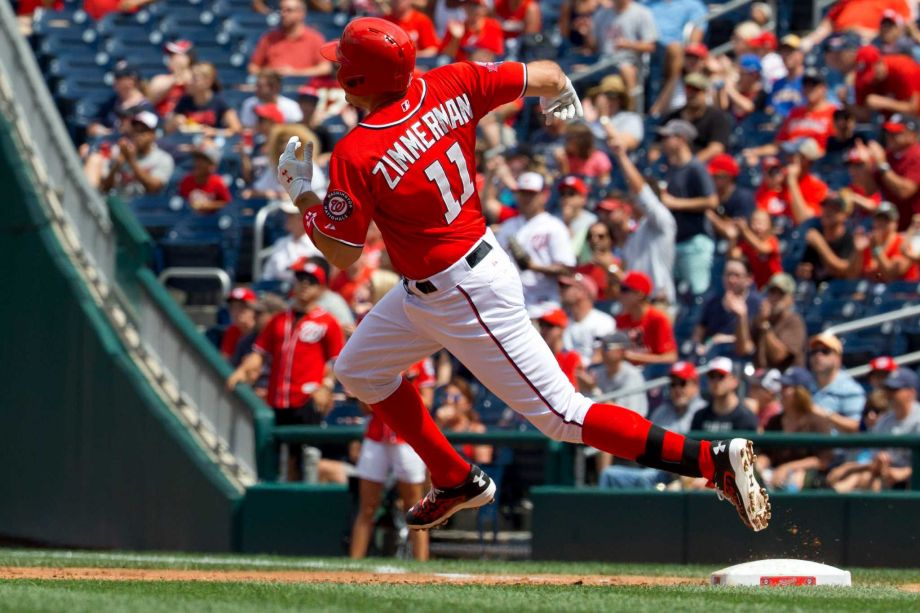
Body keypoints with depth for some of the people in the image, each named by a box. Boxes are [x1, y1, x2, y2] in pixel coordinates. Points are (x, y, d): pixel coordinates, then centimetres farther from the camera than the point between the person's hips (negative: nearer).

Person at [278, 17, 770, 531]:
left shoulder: (355, 156, -23)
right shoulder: (449, 87, -6)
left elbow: (343, 254, -15)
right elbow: (549, 77, -1)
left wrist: (302, 194, -1)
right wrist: (565, 98, 22)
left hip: (467, 297, -9)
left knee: (562, 415, -5)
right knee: (359, 369, 23)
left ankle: (716, 460, -10)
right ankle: (457, 483, 34)